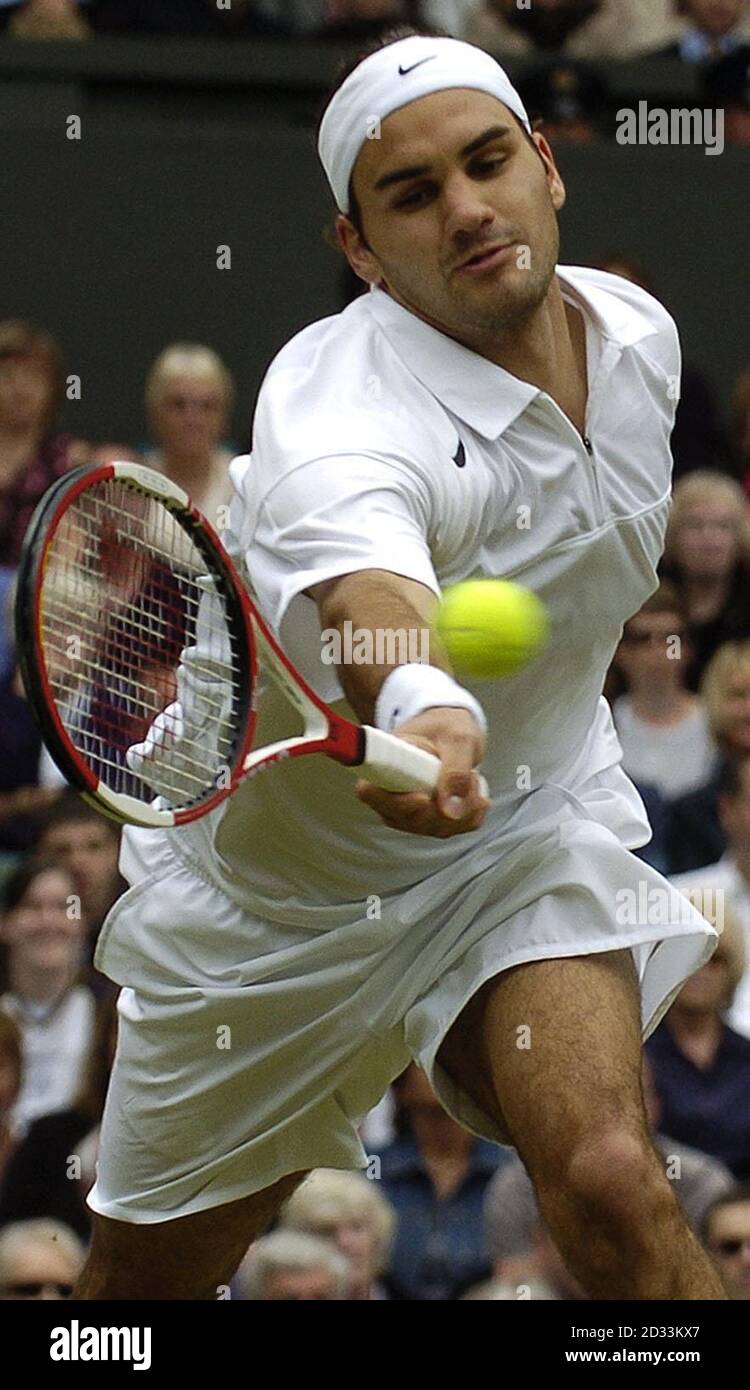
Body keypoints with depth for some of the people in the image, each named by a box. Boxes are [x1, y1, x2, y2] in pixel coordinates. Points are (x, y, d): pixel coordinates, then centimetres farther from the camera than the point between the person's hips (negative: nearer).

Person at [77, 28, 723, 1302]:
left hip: (535, 823, 3)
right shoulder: (335, 417, -32)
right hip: (273, 879, -3)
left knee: (607, 1182, -26)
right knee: (149, 1273, 12)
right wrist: (424, 708, -79)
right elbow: (366, 585, -58)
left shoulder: (638, 333, -9)